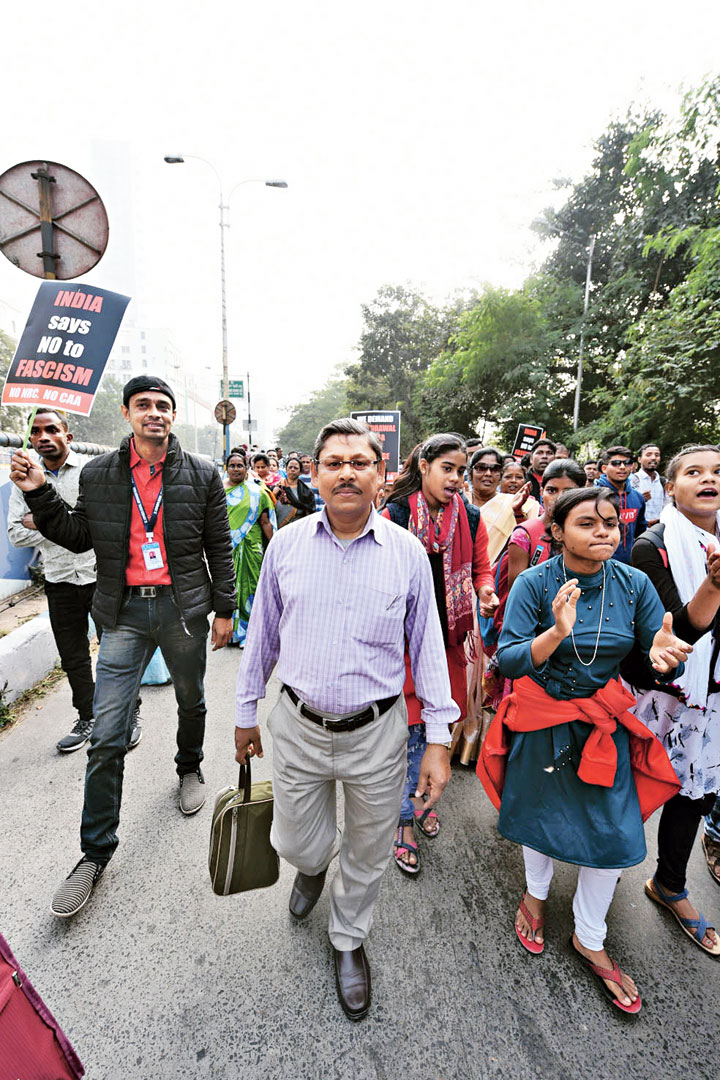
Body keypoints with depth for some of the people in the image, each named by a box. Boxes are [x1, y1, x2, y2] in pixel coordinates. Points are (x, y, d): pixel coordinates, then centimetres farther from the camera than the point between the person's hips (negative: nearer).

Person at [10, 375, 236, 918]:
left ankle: (190, 768, 51)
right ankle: (95, 852, 21)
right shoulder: (97, 474, 2)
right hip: (124, 613, 1)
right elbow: (77, 537, 11)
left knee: (191, 700, 20)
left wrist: (224, 609, 0)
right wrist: (39, 493, -2)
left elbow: (220, 547, 0)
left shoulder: (202, 473, -2)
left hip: (182, 608, 0)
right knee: (107, 737, 2)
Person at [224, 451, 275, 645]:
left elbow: (265, 521, 3)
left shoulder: (256, 491, 4)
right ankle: (229, 630, 18)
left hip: (250, 547, -1)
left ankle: (247, 631, 13)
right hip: (225, 548, 2)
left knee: (248, 586, 1)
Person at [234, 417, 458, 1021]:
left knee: (368, 854, 20)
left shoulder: (407, 551, -9)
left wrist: (439, 738, -4)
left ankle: (349, 941, 52)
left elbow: (428, 646, -3)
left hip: (377, 733, 0)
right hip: (298, 727, 1)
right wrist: (247, 711, 11)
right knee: (295, 844, 19)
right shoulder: (287, 544, -4)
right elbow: (262, 633, 6)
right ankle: (316, 862, 58)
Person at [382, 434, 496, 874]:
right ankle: (405, 819, 24)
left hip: (448, 635, 4)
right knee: (411, 727, 4)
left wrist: (485, 590, -10)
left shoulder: (470, 518, 1)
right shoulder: (395, 515, -8)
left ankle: (420, 794, 42)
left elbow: (480, 567, 11)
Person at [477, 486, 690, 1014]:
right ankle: (537, 893, 52)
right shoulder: (534, 584, -19)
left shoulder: (634, 584, -10)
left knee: (612, 829, 8)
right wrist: (555, 635, -39)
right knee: (541, 811, 18)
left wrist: (665, 655, -29)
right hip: (541, 718, -2)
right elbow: (507, 660, -22)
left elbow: (660, 657, -5)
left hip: (605, 722, 3)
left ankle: (589, 940, 37)